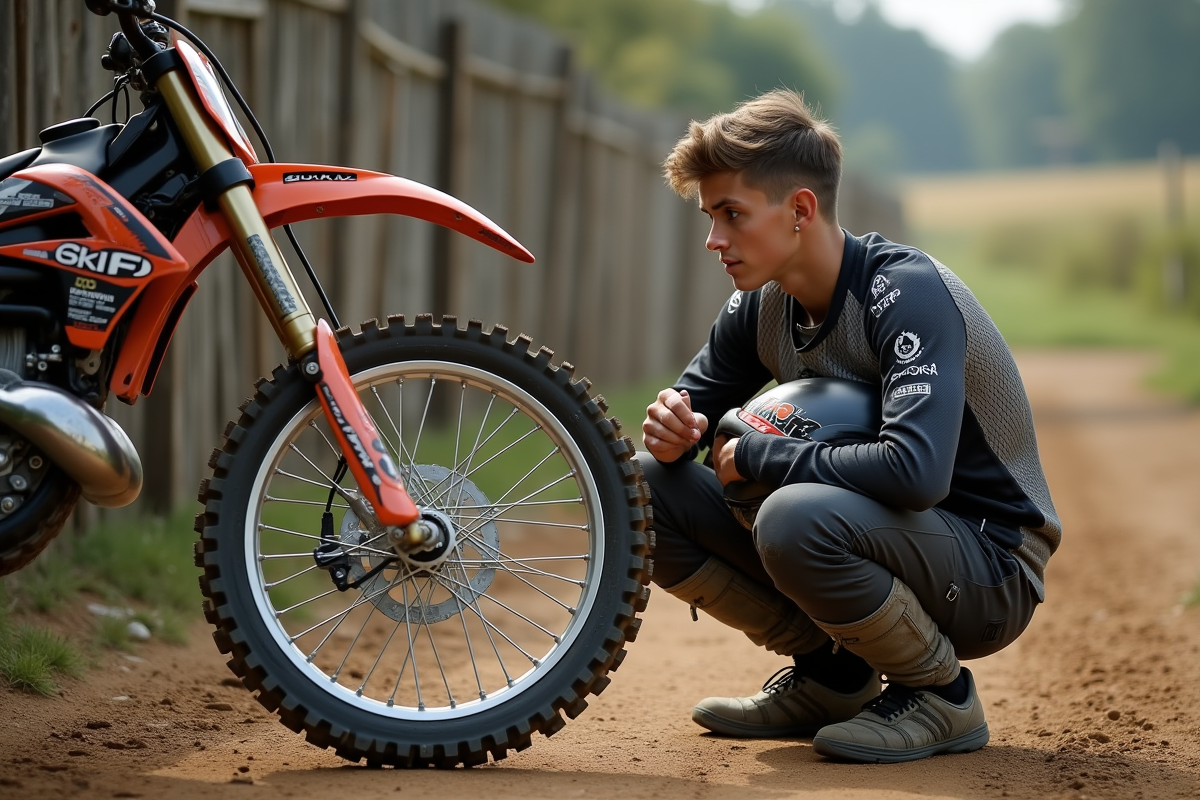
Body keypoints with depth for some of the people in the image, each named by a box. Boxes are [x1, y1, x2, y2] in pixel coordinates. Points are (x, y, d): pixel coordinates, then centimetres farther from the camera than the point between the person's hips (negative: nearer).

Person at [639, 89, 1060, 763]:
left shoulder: (909, 292, -23)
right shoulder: (763, 308, 0)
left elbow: (915, 470, -38)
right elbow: (690, 411, 12)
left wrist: (755, 457, -25)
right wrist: (672, 433, -14)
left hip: (991, 569, -8)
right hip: (877, 534, 8)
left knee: (796, 516, -37)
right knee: (650, 487, -4)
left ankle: (942, 696, -11)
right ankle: (828, 675, 7)